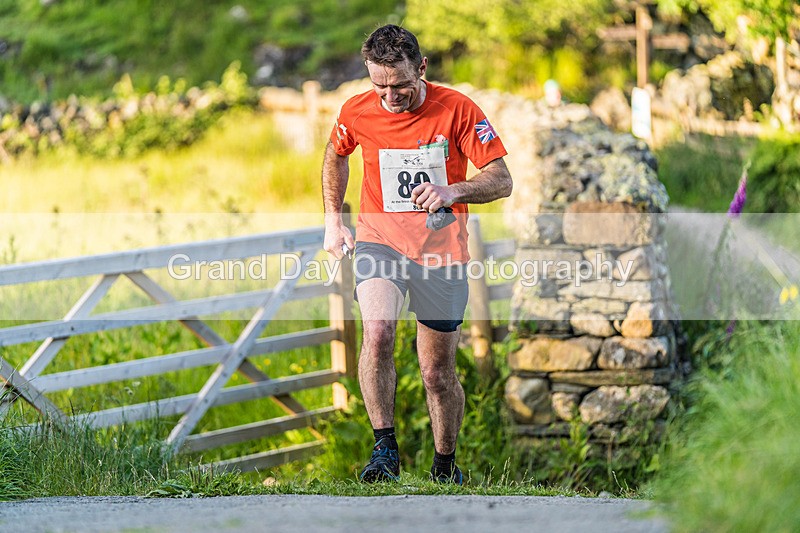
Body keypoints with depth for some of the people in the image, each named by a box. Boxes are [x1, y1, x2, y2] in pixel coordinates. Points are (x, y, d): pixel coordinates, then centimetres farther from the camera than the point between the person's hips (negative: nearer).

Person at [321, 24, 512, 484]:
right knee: (377, 332, -29)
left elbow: (502, 180, -11)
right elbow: (335, 156, 20)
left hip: (442, 252, 0)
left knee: (439, 373, 5)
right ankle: (385, 448, -23)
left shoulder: (457, 110, -11)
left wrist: (453, 191, -29)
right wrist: (333, 219, 13)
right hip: (380, 241, 1)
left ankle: (446, 464, 28)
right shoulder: (357, 112, -4)